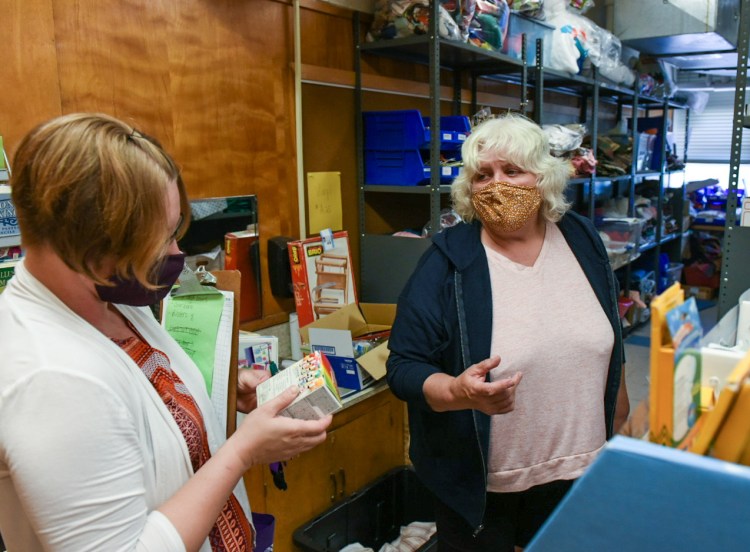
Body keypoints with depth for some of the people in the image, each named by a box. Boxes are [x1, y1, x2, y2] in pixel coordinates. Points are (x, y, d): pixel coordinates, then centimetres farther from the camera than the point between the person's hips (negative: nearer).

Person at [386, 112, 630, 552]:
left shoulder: (583, 240, -2)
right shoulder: (448, 261, -16)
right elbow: (405, 368, -17)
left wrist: (618, 401, 21)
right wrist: (460, 392, -34)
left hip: (578, 468, 4)